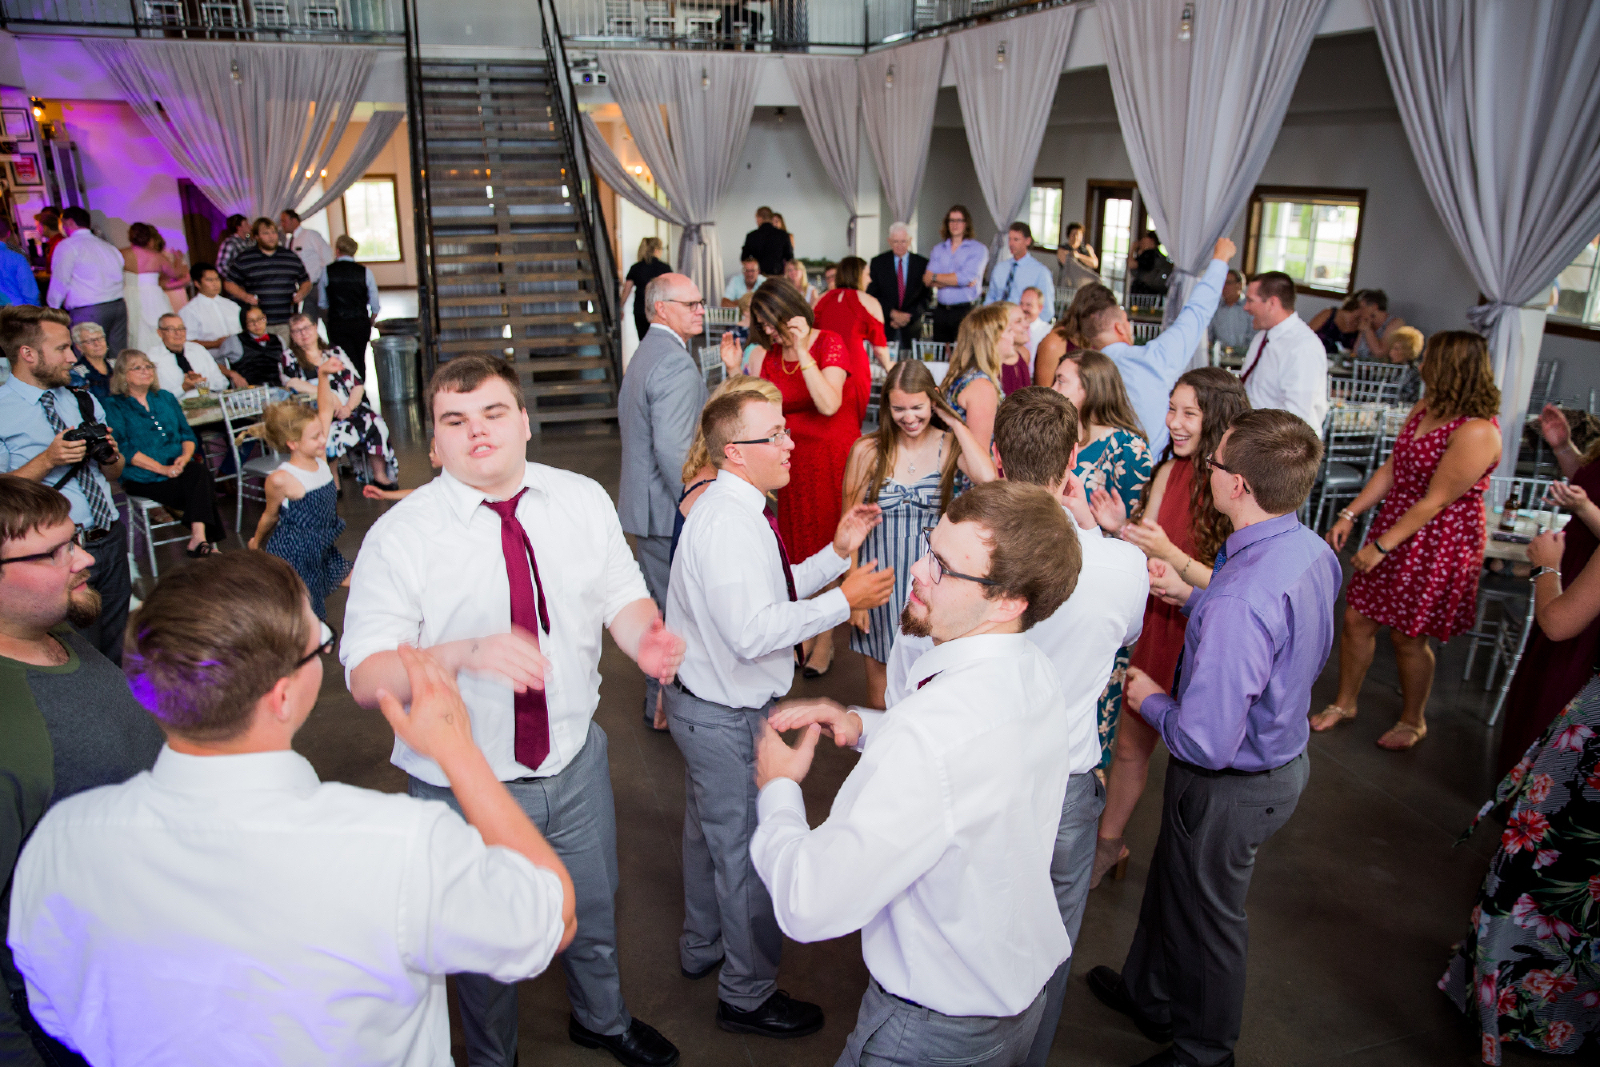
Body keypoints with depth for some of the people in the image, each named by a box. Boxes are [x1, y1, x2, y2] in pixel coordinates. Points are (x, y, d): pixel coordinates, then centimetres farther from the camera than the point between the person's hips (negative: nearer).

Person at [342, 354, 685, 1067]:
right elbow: (366, 677, -20)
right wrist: (465, 654, -38)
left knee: (593, 913, 25)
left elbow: (622, 597, 1)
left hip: (575, 761, 4)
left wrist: (646, 640, -23)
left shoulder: (583, 501, -4)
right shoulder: (399, 537, -17)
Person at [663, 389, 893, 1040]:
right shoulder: (726, 525, -29)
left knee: (710, 831, 28)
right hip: (726, 717, -10)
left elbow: (773, 593, 9)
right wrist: (843, 602, -27)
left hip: (707, 704, 10)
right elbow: (753, 631, -35)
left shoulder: (742, 512, 4)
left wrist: (837, 551, 1)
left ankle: (702, 947, 52)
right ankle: (748, 996, 29)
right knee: (747, 853, 8)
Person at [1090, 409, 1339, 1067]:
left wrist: (1151, 702, -17)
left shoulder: (1238, 601, -39)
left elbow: (1206, 742, -36)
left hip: (1231, 786, -9)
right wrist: (1194, 598, 7)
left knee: (1206, 919, 19)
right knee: (1171, 887, 30)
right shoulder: (1312, 551, -10)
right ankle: (1149, 997, 56)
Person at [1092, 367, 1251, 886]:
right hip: (1159, 626, 5)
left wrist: (1172, 556, -29)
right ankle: (1108, 842, 37)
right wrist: (1120, 530, -15)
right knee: (1129, 743, 16)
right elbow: (1149, 560, 2)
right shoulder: (1170, 471, -2)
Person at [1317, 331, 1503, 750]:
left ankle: (1413, 721, 32)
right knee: (1356, 620, 10)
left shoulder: (1476, 432, -24)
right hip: (1393, 529, 8)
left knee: (1408, 637, 7)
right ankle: (1344, 703, 30)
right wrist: (1350, 515, 4)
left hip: (1437, 546, -7)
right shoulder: (1424, 409, 4)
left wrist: (1381, 546, -19)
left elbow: (1436, 501, -23)